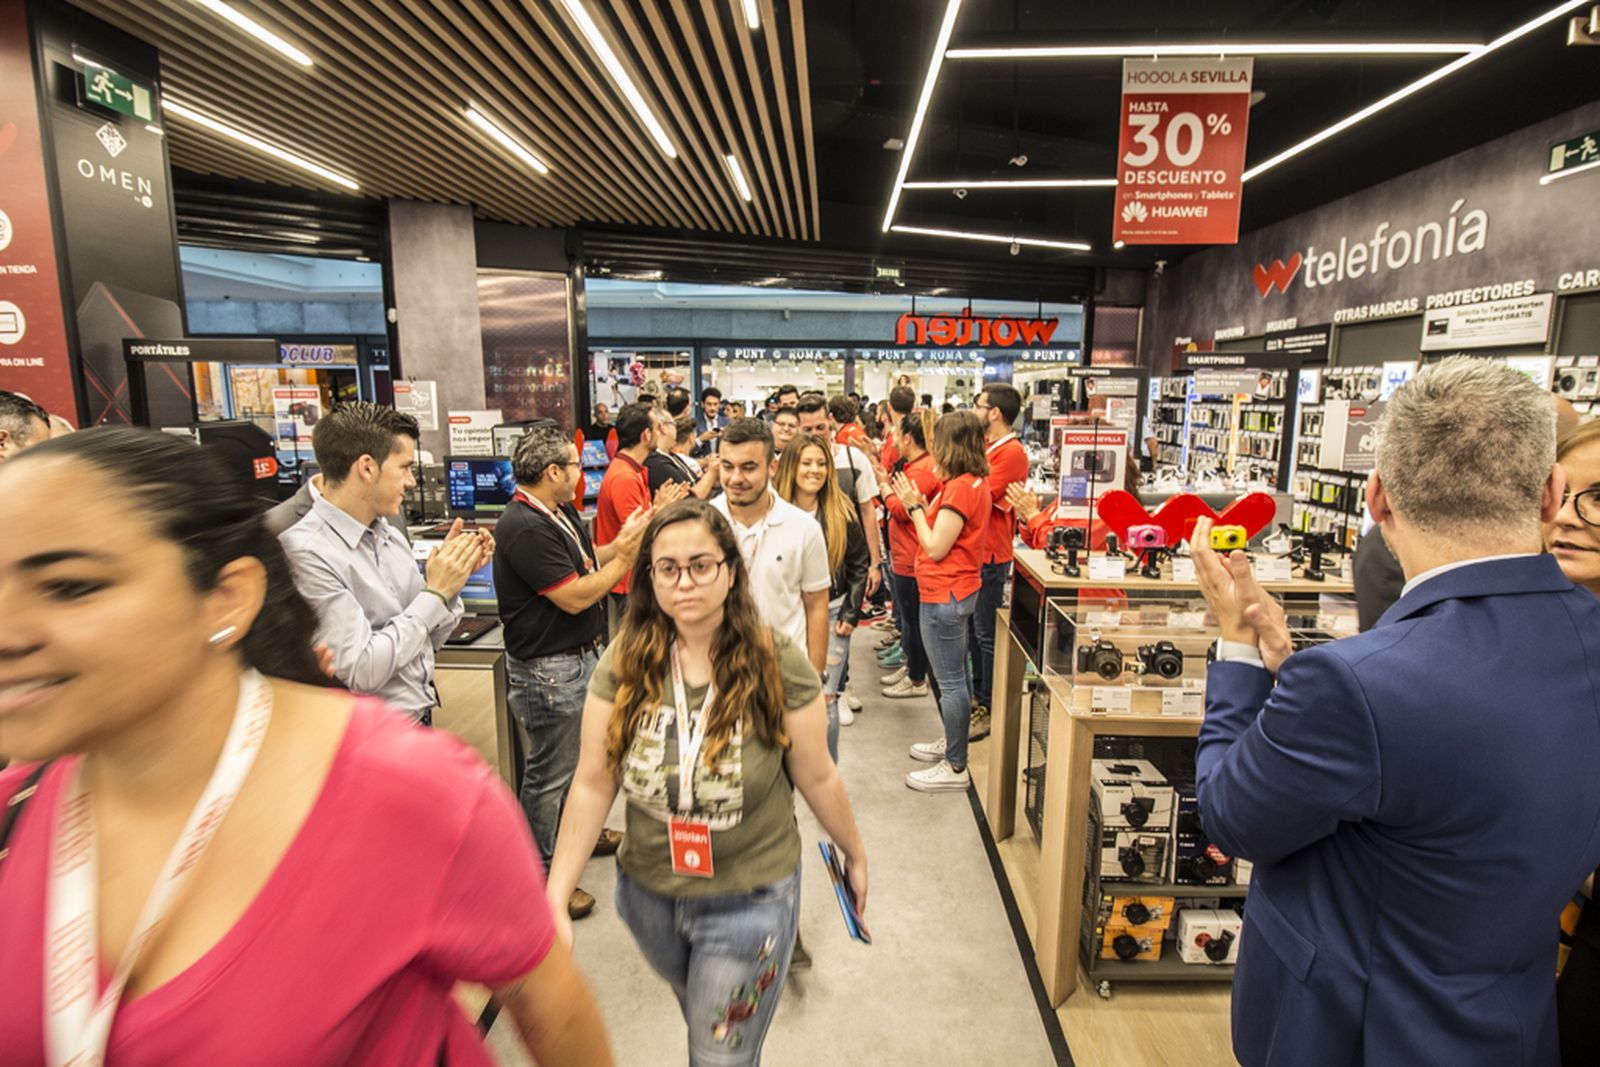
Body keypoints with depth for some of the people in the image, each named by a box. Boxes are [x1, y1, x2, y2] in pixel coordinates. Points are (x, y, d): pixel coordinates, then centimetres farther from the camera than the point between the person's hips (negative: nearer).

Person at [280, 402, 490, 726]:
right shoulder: (307, 552, -19)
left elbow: (428, 641, 7)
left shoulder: (392, 538, 1)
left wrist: (452, 580, -7)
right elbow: (362, 671, -23)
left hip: (422, 719, 7)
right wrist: (435, 593, -17)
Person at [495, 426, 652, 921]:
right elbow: (575, 596, -25)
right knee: (549, 771, 5)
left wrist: (621, 541, -3)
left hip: (580, 657, 10)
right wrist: (626, 557, -18)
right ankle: (540, 874, 23)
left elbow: (584, 561, 11)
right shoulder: (525, 528, -25)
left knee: (580, 754, 26)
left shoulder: (560, 514, 5)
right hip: (550, 670, -10)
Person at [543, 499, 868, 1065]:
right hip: (647, 895, 4)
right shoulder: (624, 663, -14)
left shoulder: (778, 665, -20)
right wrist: (555, 897, -12)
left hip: (750, 901, -3)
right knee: (700, 1019, 30)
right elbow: (593, 784, -9)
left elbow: (817, 777, -8)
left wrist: (854, 853, 3)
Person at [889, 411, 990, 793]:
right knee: (955, 677, 22)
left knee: (950, 682, 0)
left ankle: (955, 768, 11)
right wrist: (923, 504, 5)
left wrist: (914, 507, -11)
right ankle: (953, 743, 38)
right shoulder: (973, 483, 10)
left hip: (944, 596, -11)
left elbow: (935, 548, -20)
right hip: (954, 592, 11)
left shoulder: (961, 488, -21)